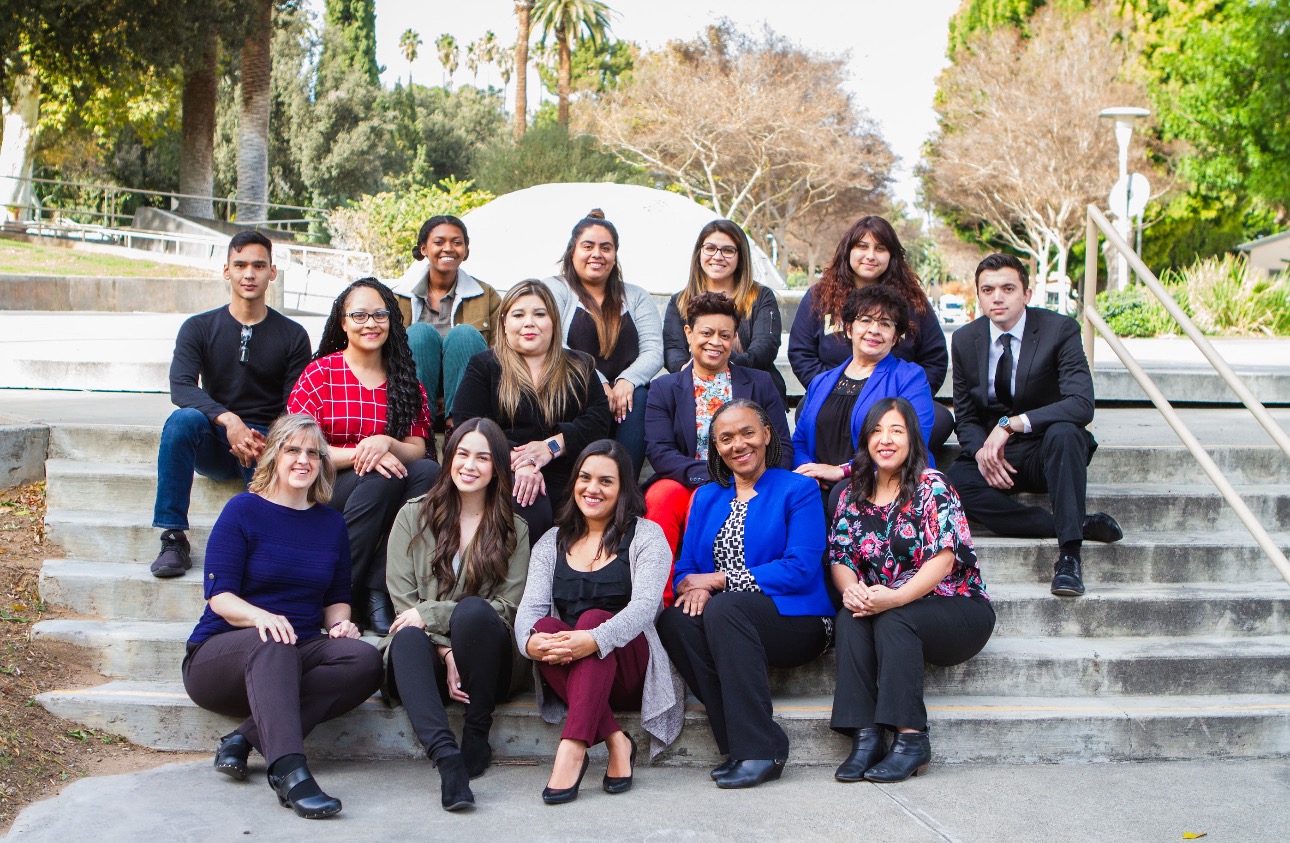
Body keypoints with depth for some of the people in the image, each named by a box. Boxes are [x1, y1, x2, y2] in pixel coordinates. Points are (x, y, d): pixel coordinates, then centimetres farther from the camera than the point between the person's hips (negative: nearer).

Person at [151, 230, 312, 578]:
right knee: (183, 419, -33)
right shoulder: (199, 328, 6)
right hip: (215, 445, 1)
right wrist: (229, 420, -31)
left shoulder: (292, 336, 6)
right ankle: (174, 539, -29)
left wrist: (266, 442, -23)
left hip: (266, 444, -1)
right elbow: (181, 387, -12)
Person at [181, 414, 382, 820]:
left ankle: (247, 737, -28)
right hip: (220, 652, -4)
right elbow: (220, 596, -9)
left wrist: (340, 622, -8)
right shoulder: (244, 510, -1)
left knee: (365, 660, -26)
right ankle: (290, 771, -55)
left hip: (298, 655, 5)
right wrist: (260, 616, -30)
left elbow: (336, 599, 17)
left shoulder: (330, 523, 15)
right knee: (272, 645, -40)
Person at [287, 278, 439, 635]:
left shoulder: (406, 381, 13)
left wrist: (386, 444, -21)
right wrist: (359, 454, -22)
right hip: (323, 492, -3)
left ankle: (378, 589, -28)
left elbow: (417, 450, 3)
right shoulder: (320, 374, 2)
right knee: (382, 479, -33)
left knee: (428, 472, -27)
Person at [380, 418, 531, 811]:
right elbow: (401, 597, 0)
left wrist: (429, 614, -13)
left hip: (490, 666, 0)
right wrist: (446, 653, -15)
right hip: (428, 655, 0)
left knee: (472, 611, -32)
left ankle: (477, 736, -20)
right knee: (408, 638, -34)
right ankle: (446, 755, -51)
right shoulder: (414, 516, 10)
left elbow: (507, 607, -2)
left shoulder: (513, 529, 9)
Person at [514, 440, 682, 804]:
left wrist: (594, 640, -35)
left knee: (593, 619, -32)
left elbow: (644, 606, -15)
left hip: (632, 671, -3)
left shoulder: (646, 535, 2)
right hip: (567, 673, 3)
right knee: (546, 627, -28)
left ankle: (572, 749, -44)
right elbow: (530, 607, 0)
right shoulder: (552, 543, 15)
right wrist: (530, 640, -26)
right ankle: (615, 741, -30)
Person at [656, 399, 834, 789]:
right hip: (724, 626, 5)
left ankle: (759, 750, -31)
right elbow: (685, 568, 12)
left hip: (796, 621, -4)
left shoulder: (798, 490, 3)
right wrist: (694, 588, -14)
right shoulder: (706, 498, 19)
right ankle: (737, 743, -23)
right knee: (673, 619, -27)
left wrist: (718, 581, -11)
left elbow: (801, 569, -10)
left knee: (724, 608, -35)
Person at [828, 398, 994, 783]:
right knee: (850, 617, -26)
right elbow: (840, 558, 2)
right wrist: (851, 589, -22)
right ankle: (866, 736, -31)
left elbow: (944, 558, -17)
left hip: (958, 609, -4)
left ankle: (911, 737, -31)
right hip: (886, 611, 4)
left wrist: (894, 598, -31)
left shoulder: (931, 485, -7)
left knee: (892, 619, -32)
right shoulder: (853, 496, 10)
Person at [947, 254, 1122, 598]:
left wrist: (1010, 424, -34)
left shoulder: (1059, 329, -11)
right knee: (957, 480, -30)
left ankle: (1070, 552, -33)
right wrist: (982, 451, -18)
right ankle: (1080, 525, -24)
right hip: (991, 453, 3)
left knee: (1063, 431, -38)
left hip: (1047, 452, -3)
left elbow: (1081, 404, -24)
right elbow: (965, 416, 6)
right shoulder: (965, 340, 2)